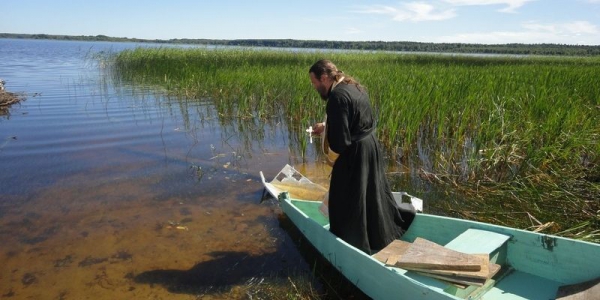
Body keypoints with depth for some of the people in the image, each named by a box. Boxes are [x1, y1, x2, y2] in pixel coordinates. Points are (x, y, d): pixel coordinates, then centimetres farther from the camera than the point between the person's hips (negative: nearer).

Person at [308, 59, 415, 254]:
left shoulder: (338, 96, -23)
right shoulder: (354, 87, 8)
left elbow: (340, 140, -24)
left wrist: (331, 157, -5)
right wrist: (326, 128, 15)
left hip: (355, 154, -10)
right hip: (370, 146, 10)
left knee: (348, 205, 5)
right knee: (374, 196, 24)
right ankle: (383, 238, 41)